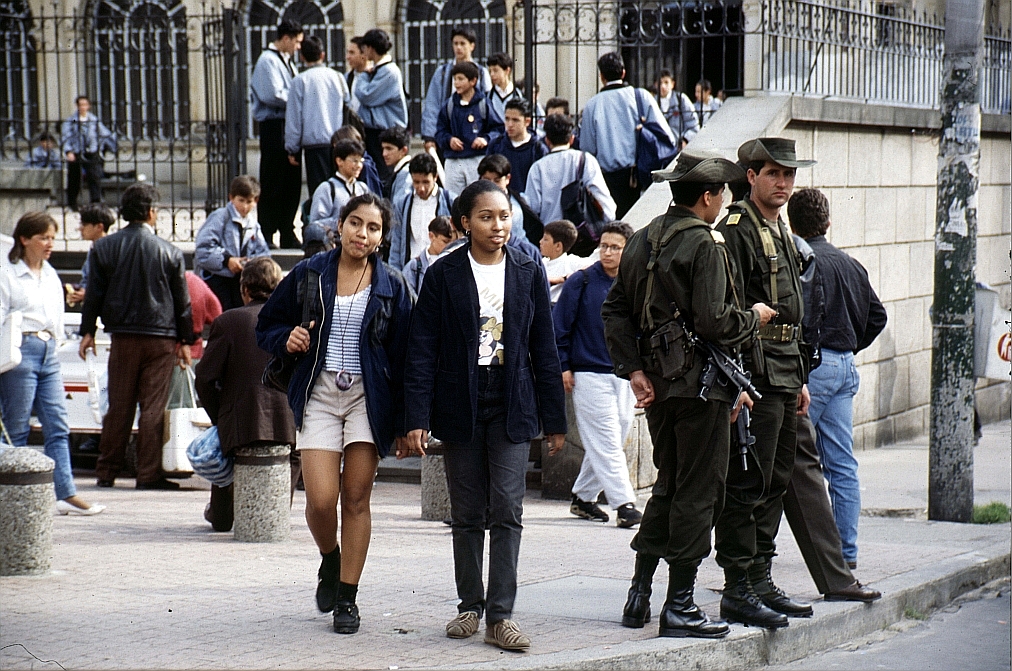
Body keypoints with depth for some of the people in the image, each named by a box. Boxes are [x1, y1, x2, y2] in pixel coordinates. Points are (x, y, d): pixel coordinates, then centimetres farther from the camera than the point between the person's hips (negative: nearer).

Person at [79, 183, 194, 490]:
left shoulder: (104, 247, 2)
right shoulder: (169, 252, -1)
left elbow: (94, 293, 5)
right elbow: (182, 300, 4)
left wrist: (88, 331, 14)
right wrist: (185, 340, 11)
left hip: (123, 337, 2)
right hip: (161, 338, -2)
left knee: (118, 407, 7)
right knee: (153, 407, 0)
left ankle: (107, 472, 10)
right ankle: (149, 474, -1)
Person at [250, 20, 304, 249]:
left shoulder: (287, 61, 19)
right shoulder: (268, 61, -10)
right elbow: (273, 95, -19)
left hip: (289, 126, 9)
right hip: (274, 128, -9)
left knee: (292, 181, 11)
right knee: (272, 184, -5)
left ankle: (287, 233, 18)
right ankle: (266, 235, 0)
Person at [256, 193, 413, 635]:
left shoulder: (391, 286, 3)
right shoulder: (308, 275, 4)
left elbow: (403, 354, 2)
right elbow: (267, 325, 13)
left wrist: (403, 421, -3)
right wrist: (287, 339, -11)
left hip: (369, 397, 0)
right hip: (318, 395, 0)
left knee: (357, 498, 0)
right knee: (321, 499, -9)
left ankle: (346, 598, 9)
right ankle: (330, 562, 23)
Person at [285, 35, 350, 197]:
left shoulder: (300, 80, -4)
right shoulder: (338, 78, 7)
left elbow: (293, 118, -2)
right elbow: (348, 109, 14)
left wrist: (292, 149, 5)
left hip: (314, 143, -4)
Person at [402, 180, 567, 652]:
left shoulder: (528, 274, 6)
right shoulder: (443, 275, 0)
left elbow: (544, 349, 9)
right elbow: (422, 349, -1)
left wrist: (554, 419, 7)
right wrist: (416, 419, -9)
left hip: (511, 404, 0)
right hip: (460, 404, 0)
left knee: (507, 510, -7)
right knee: (467, 514, 7)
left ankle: (500, 616, -7)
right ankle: (470, 607, 20)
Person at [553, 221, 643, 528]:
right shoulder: (581, 282, -4)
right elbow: (559, 325, -1)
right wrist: (563, 366, -6)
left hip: (625, 376, 5)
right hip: (590, 374, -5)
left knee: (610, 443, 10)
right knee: (606, 443, -9)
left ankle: (583, 497, 23)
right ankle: (624, 505, -11)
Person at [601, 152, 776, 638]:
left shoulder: (642, 240, 11)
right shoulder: (704, 244, -14)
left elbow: (615, 310, 10)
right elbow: (713, 321, -21)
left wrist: (634, 369, 7)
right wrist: (754, 317, -3)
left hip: (658, 380, 8)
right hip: (700, 380, -8)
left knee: (668, 486, 18)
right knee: (697, 493, -1)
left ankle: (639, 594, 17)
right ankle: (680, 607, 1)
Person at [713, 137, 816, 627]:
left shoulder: (780, 233, 19)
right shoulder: (736, 232, -11)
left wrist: (799, 379, 21)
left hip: (784, 377, 10)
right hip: (754, 373, -10)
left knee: (776, 481, 12)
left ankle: (762, 582, 19)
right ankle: (738, 590, -4)